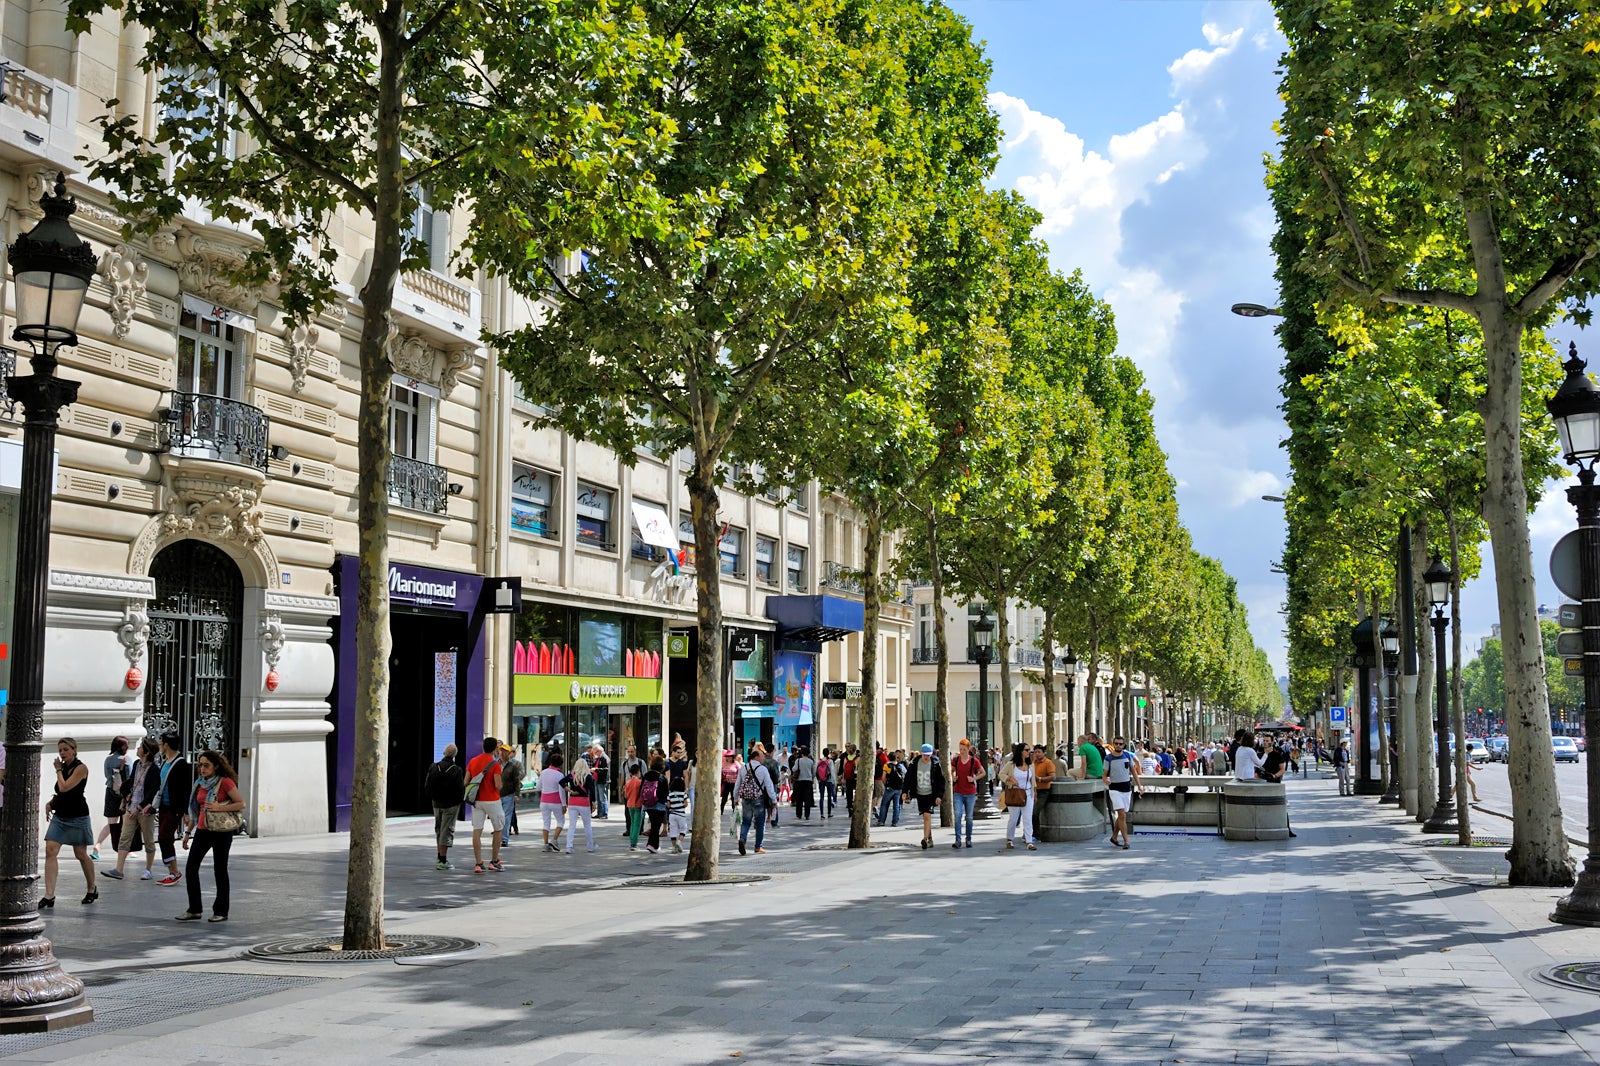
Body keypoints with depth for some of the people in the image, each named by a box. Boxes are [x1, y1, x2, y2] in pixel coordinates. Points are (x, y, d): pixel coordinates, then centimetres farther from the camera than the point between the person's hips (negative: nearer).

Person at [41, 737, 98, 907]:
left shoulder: (81, 768, -11)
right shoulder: (64, 767, 10)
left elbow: (64, 787, -21)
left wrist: (58, 770, -7)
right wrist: (51, 802, 4)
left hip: (77, 817, -6)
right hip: (59, 816, 6)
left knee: (81, 855, 6)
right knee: (50, 850, -10)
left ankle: (92, 890, 26)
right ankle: (49, 896, -13)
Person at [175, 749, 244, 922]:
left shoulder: (225, 782, -9)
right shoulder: (200, 784, 11)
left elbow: (241, 804, -9)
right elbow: (196, 810, 19)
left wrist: (219, 807, -20)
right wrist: (188, 831, 16)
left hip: (221, 832, -6)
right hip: (203, 830, 6)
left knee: (220, 869, 1)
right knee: (191, 867, -1)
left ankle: (221, 912, 11)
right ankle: (194, 910, 6)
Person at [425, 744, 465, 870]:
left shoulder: (433, 768, -2)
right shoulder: (456, 770, -16)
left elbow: (427, 785, 3)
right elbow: (461, 788, -16)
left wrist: (433, 798, 15)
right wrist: (461, 799, 3)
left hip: (437, 803, 5)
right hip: (451, 804, -5)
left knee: (438, 831, 17)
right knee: (447, 831, -1)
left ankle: (440, 858, 23)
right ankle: (443, 861, -2)